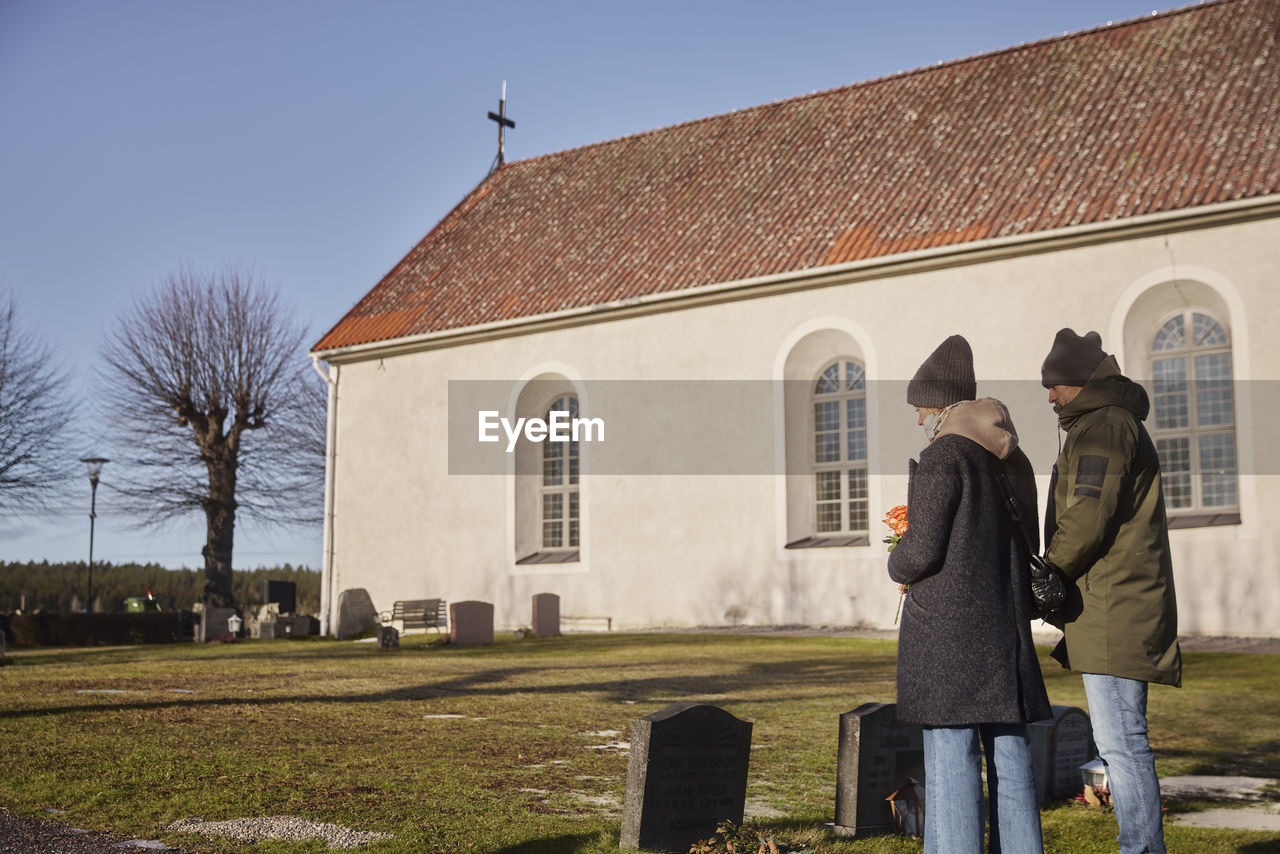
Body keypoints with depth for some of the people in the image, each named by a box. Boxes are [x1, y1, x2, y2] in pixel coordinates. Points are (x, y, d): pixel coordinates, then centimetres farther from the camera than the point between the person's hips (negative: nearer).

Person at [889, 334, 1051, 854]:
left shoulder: (942, 459, -11)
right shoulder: (1011, 461, 13)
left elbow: (921, 550, -15)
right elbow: (1028, 545, 17)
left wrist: (896, 567, 5)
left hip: (947, 626, -8)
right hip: (1005, 624, 8)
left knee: (950, 756, -4)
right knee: (1009, 753, 11)